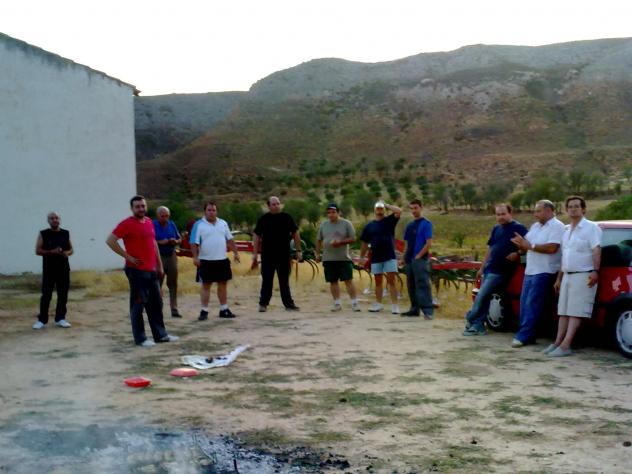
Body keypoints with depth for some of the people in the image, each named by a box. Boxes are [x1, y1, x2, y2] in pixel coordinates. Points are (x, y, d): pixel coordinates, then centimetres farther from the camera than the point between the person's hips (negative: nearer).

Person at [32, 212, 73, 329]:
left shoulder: (66, 233, 8)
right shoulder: (43, 234, -1)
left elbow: (71, 249, 14)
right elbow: (38, 250, -4)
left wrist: (67, 253, -10)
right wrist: (52, 251, -18)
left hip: (63, 268, 3)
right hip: (49, 269, -3)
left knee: (63, 295, 5)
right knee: (46, 295, -2)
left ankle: (60, 318, 15)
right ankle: (42, 320, 5)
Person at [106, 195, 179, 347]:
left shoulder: (149, 222, 12)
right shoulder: (127, 224, -10)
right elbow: (110, 241, -15)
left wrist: (159, 264, 19)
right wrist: (127, 256, -15)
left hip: (151, 270, 8)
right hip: (136, 271, -8)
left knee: (156, 303, 12)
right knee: (138, 304, -1)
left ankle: (160, 334, 21)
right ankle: (140, 338, 6)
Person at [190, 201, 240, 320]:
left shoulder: (223, 223, 10)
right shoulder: (199, 225, -4)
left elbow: (230, 240, 13)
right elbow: (194, 243, -8)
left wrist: (235, 252, 7)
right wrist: (195, 257, -16)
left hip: (222, 260, 4)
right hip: (206, 261, -4)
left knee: (223, 284, 9)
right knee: (206, 285, 0)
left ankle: (224, 309, 18)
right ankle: (204, 311, 5)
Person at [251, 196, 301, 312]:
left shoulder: (287, 218, 3)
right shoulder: (263, 219, 1)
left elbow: (295, 233, 8)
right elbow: (256, 236, 3)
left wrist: (298, 251, 4)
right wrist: (255, 254, -2)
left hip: (284, 255, 1)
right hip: (267, 255, -1)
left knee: (284, 281, 7)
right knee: (267, 281, 3)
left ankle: (288, 303, 11)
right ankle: (263, 303, 11)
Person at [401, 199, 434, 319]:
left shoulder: (426, 224, -5)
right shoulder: (409, 225, 16)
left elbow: (429, 243, -11)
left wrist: (418, 256, -13)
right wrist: (406, 256, 10)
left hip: (420, 260, -8)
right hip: (409, 260, 8)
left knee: (423, 284, -13)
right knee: (411, 285, 11)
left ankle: (428, 310, -15)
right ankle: (415, 309, 19)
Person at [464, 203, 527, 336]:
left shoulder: (519, 228, -7)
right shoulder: (496, 229, 15)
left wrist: (517, 253, -25)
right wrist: (482, 268, 19)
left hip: (500, 271, -8)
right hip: (489, 269, 8)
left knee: (481, 296, -7)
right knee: (484, 298, 10)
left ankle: (470, 319, 7)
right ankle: (478, 326, 16)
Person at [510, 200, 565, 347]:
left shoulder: (557, 226, -9)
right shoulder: (535, 226, 18)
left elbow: (552, 248, -21)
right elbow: (526, 245, 19)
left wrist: (530, 246, -17)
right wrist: (521, 244, -5)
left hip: (544, 273, -9)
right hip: (530, 271, 9)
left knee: (532, 305, -8)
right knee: (525, 304, 7)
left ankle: (524, 336, -6)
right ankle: (526, 334, 12)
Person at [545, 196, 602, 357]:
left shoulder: (591, 228, -5)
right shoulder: (566, 230, 19)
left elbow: (596, 250, -14)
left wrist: (595, 271, -26)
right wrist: (559, 278, 21)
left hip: (583, 276, -8)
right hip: (567, 276, 8)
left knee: (575, 312, -9)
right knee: (564, 311, 8)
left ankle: (565, 346, -14)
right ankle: (558, 343, 11)